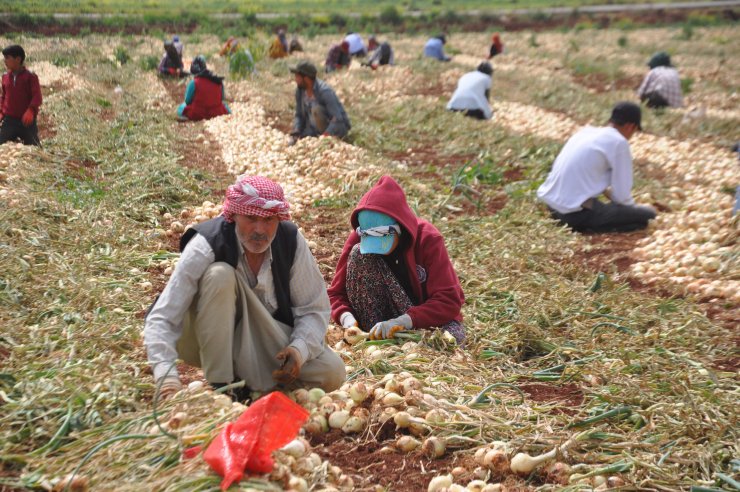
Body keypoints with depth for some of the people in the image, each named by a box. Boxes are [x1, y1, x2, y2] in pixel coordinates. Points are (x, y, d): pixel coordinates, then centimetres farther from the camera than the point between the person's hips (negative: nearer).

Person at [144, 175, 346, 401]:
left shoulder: (291, 240, -14)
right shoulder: (206, 245, -25)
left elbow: (314, 309, -7)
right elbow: (161, 320, -30)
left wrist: (299, 350, -27)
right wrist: (167, 378, -45)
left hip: (270, 342, 3)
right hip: (211, 342, -3)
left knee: (332, 373, -20)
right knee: (220, 274, -32)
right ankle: (219, 386, -23)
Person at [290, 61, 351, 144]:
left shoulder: (324, 91, -29)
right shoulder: (299, 90, -7)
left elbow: (338, 119, -32)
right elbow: (299, 115, 2)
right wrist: (295, 134, -15)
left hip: (337, 128, -6)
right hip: (317, 130, 6)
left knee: (316, 109, -32)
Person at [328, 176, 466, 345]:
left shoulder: (428, 239, -20)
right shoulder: (358, 239, -14)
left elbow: (449, 301, -27)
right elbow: (336, 293, -9)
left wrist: (402, 321, -40)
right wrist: (347, 318, -32)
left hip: (427, 315, -1)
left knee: (452, 336, -37)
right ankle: (374, 335, -23)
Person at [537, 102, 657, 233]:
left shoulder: (586, 131, 16)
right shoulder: (619, 142, -6)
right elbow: (622, 195, -5)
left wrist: (606, 191, 38)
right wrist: (632, 207, 16)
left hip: (552, 204, 8)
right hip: (577, 211, -8)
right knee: (648, 214, -1)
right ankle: (585, 224, -8)